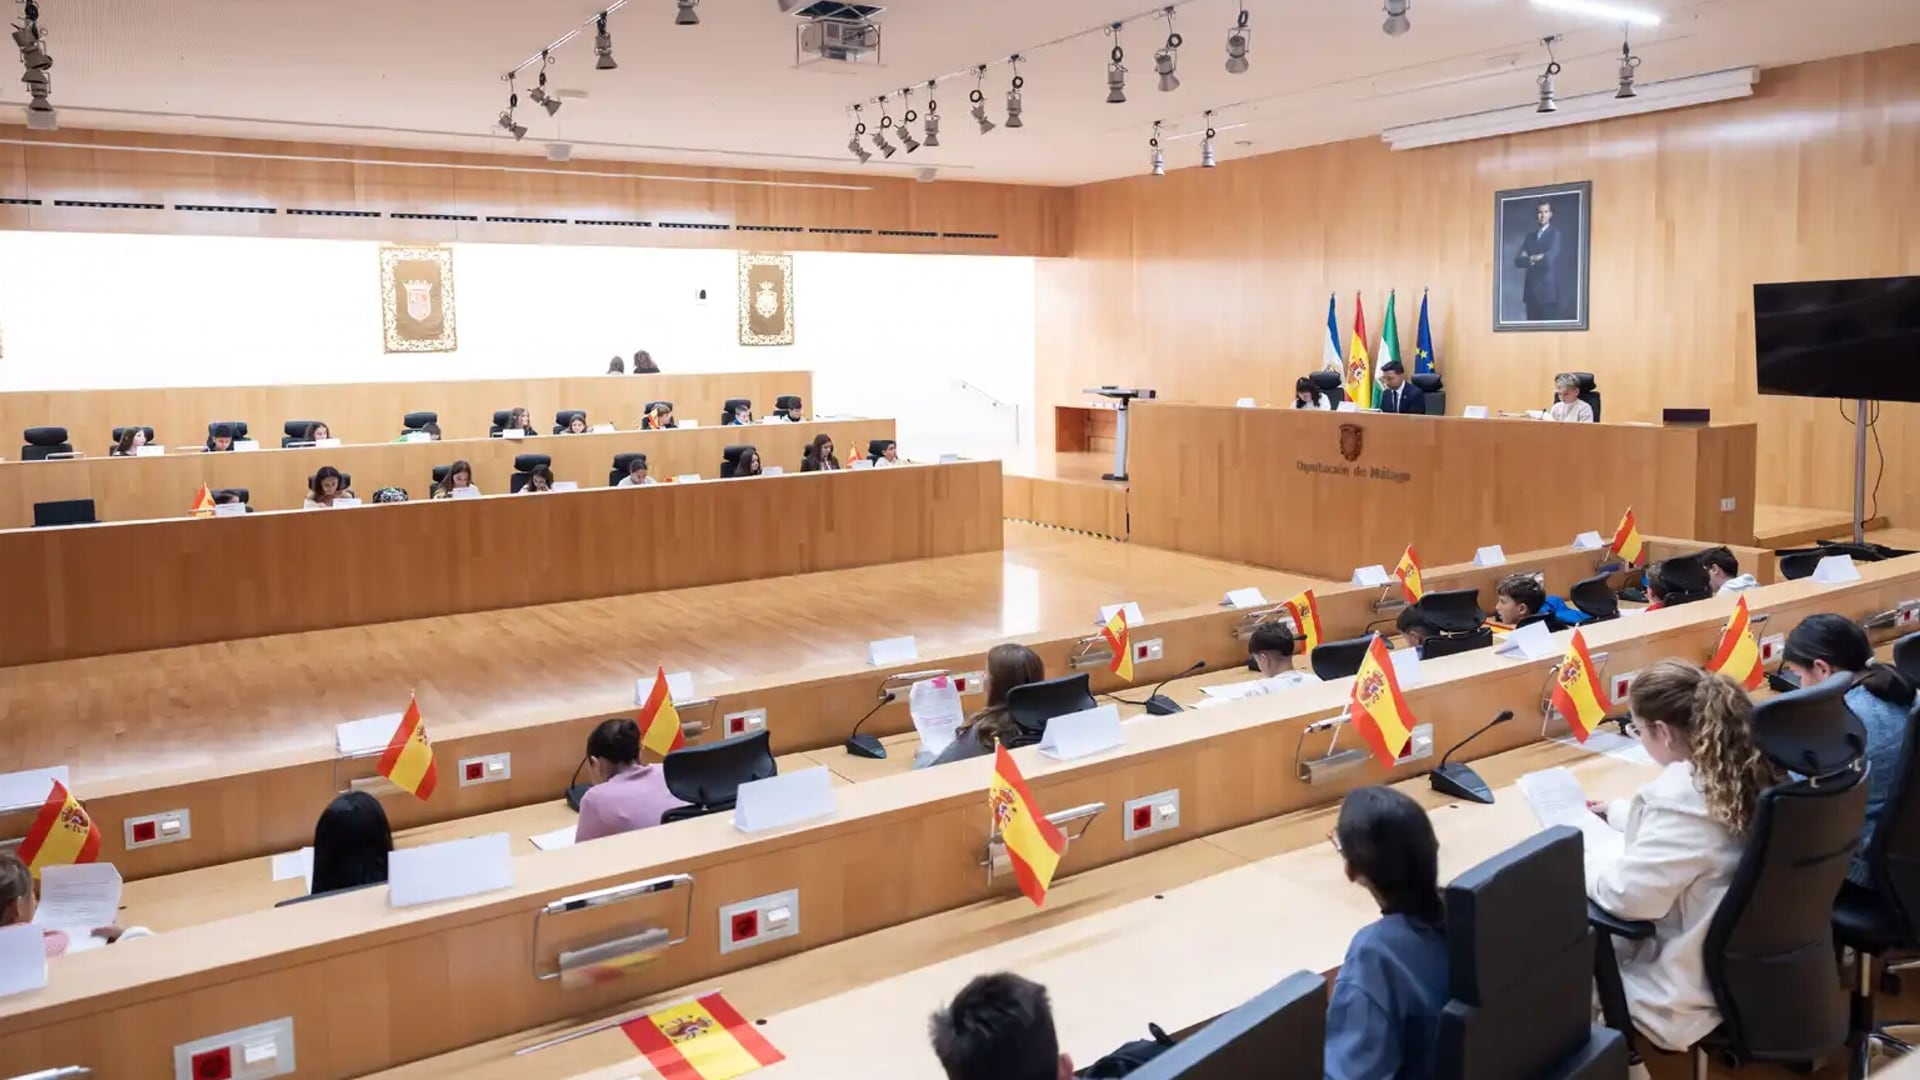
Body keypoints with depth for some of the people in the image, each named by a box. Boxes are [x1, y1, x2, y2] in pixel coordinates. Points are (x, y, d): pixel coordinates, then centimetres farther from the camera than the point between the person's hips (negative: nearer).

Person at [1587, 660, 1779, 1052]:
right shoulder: (1748, 765, -1)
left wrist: (1577, 855, -7)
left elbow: (1627, 895, -24)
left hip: (1702, 981, -9)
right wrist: (1619, 811, 27)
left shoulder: (1682, 792, -28)